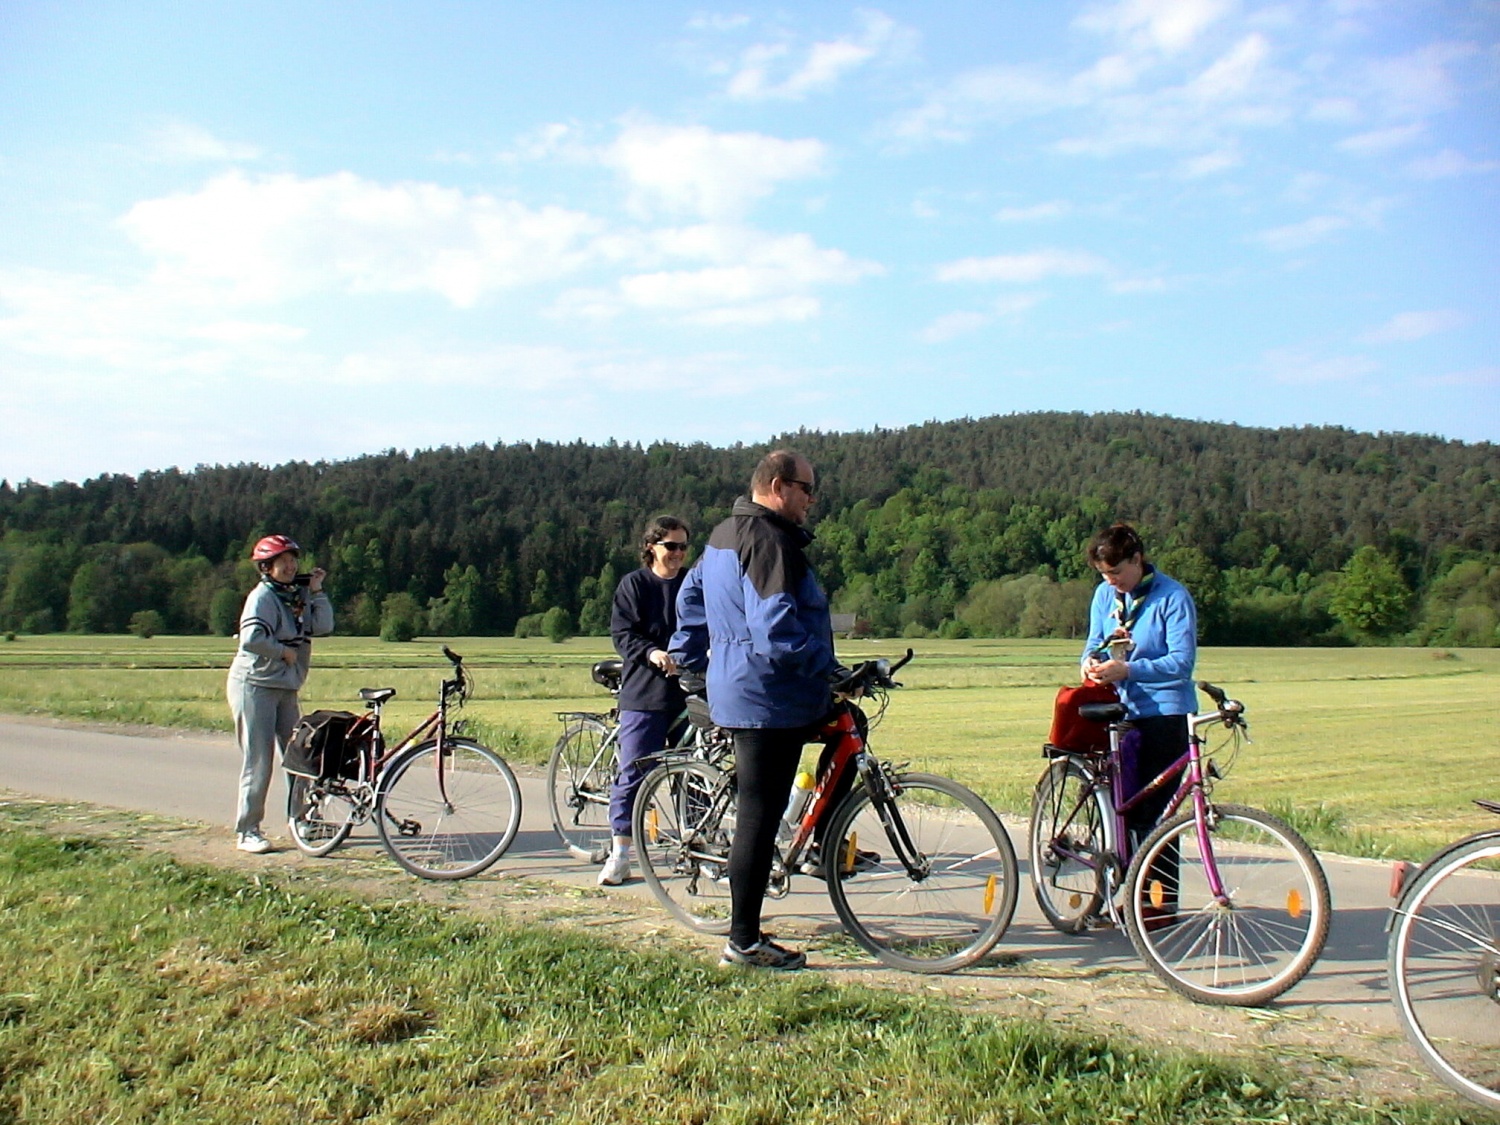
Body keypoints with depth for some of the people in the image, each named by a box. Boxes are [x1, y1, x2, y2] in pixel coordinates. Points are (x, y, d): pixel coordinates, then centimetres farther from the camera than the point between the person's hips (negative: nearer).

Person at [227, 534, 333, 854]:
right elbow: (251, 638, -27)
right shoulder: (263, 596, -12)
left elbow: (323, 626, 0)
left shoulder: (298, 595, 10)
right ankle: (246, 831, 4)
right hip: (255, 686, -7)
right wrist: (284, 651, -16)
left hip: (286, 688, 7)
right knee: (259, 761, -5)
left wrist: (316, 590, -4)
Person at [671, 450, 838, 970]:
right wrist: (828, 669, -20)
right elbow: (774, 626, -26)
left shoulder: (725, 533, 16)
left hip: (736, 689, 11)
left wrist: (687, 656, 37)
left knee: (757, 811, 16)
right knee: (759, 817, -4)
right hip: (769, 697, -11)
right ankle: (744, 943, 5)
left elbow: (691, 597, 28)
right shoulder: (768, 539, -17)